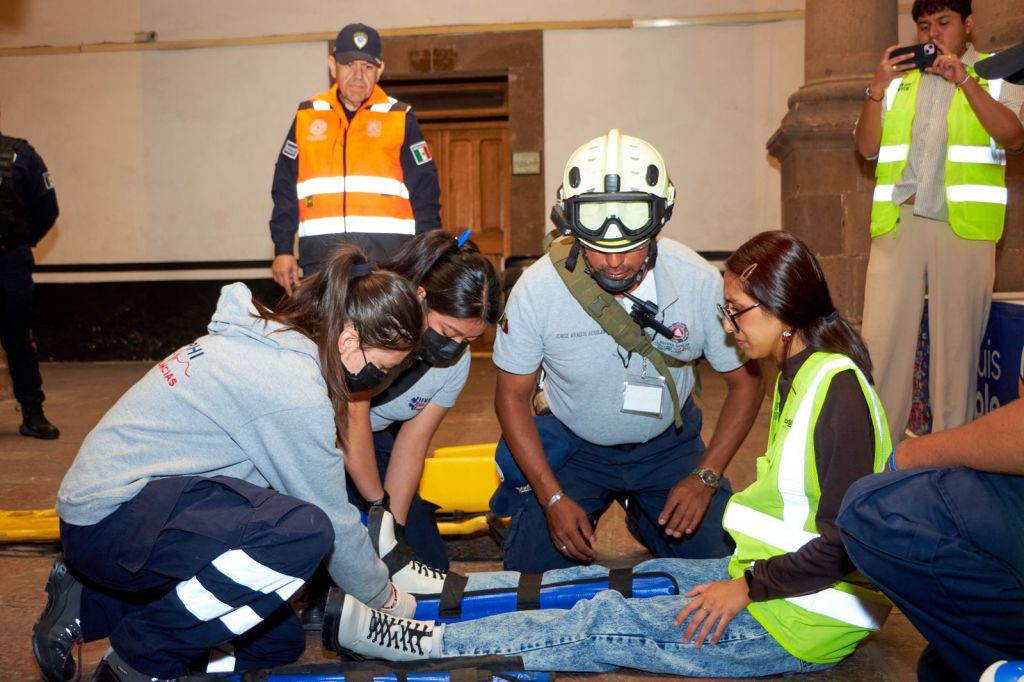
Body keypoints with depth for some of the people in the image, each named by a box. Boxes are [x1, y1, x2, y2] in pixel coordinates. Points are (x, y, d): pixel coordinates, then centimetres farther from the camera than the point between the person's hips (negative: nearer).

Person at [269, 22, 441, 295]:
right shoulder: (307, 117, 11)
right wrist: (283, 249, 7)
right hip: (321, 260, 2)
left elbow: (425, 193, 4)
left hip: (389, 259, -2)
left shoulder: (401, 119, 5)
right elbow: (284, 190, 14)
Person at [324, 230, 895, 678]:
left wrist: (748, 586, -18)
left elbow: (848, 541, -24)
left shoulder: (838, 387, -22)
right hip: (768, 578, 8)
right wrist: (742, 573, 5)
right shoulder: (801, 375, 9)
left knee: (605, 624, -9)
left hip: (809, 622, -8)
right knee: (624, 579, 4)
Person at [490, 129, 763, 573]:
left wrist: (705, 477, -15)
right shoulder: (537, 288, -25)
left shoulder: (699, 282, -23)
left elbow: (745, 383, -8)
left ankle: (646, 517, 26)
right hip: (571, 445, 0)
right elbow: (512, 395, -12)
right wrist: (553, 498, -17)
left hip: (667, 444, 1)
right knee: (530, 570, -9)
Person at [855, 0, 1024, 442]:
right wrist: (877, 88, -4)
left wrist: (964, 79, -11)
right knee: (881, 338, -4)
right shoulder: (898, 77, 18)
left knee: (958, 340, 0)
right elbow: (867, 147, 9)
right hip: (897, 221, 2)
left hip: (964, 223, -1)